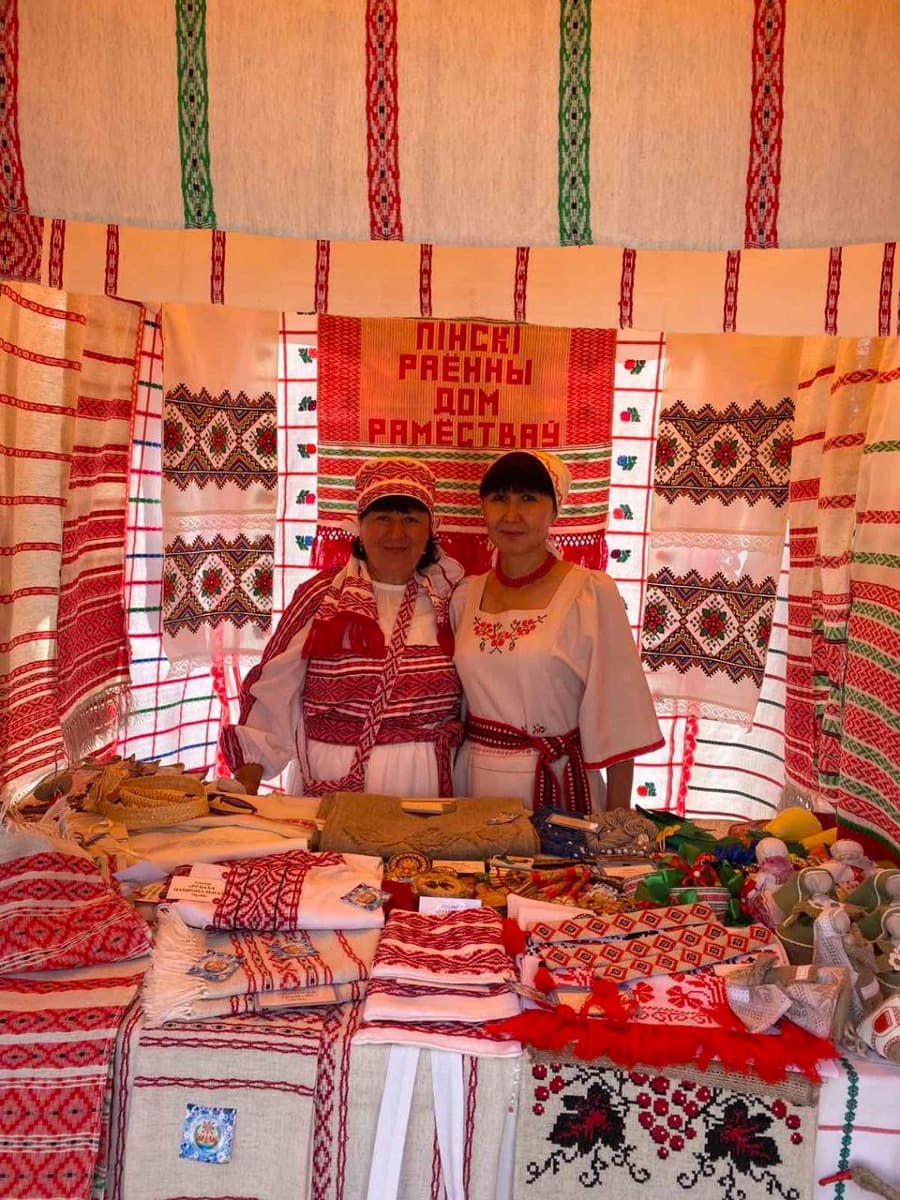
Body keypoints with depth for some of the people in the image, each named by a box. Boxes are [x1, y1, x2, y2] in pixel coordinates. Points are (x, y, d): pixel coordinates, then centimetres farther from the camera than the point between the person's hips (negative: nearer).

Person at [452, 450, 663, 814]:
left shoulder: (592, 594, -10)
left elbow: (617, 713, -9)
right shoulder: (465, 596, 4)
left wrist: (617, 821, -10)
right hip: (475, 782, 4)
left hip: (557, 784, -3)